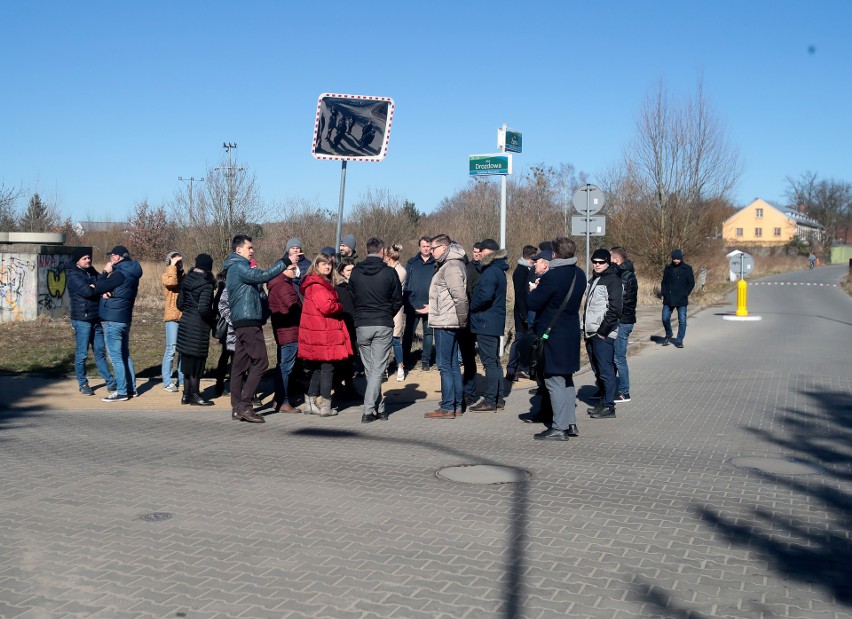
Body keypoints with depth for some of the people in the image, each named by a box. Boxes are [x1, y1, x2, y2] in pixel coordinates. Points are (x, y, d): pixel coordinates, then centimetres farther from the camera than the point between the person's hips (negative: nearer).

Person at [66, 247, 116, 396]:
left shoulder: (92, 272, 13)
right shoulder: (74, 276, -9)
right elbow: (87, 291, -22)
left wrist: (94, 287, -18)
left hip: (96, 319, 7)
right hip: (81, 320, -7)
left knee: (100, 352, 10)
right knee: (81, 354, 1)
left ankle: (110, 382, 13)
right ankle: (83, 384, 12)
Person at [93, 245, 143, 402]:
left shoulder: (120, 274, -17)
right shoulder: (130, 273, 14)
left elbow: (98, 288, -14)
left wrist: (105, 272, -2)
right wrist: (107, 292, -6)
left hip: (113, 320, -10)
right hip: (125, 318, 10)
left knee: (116, 357, -6)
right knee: (124, 355, 15)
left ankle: (121, 392, -5)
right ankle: (131, 388, 20)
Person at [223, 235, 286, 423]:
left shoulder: (236, 267, 25)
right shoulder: (239, 267, -9)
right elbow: (262, 276, -23)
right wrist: (285, 261, -21)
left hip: (242, 322, 11)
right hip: (248, 322, -11)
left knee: (240, 365, 8)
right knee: (260, 362, -11)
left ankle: (237, 408, 10)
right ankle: (244, 406, -12)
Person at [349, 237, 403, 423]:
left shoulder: (355, 272, 2)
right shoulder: (389, 272, -5)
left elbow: (352, 296, 9)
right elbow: (398, 300, 2)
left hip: (361, 325, 2)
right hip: (383, 326, -2)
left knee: (369, 369, 12)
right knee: (378, 369, 0)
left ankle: (379, 409, 16)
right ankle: (368, 411, -7)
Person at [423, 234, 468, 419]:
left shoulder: (451, 267, -16)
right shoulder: (449, 265, 16)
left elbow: (460, 296, -22)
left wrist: (462, 319, -15)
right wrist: (432, 308, 23)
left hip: (446, 323, -10)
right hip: (448, 322, 10)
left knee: (445, 364, -6)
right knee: (453, 364, 13)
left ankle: (447, 407, -2)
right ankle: (457, 405, 19)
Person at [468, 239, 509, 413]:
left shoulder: (491, 272, -17)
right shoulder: (498, 270, 15)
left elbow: (485, 296, -28)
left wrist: (471, 306, -12)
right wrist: (474, 306, 12)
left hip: (486, 323, -10)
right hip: (495, 322, 10)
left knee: (489, 361, -7)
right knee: (494, 361, 15)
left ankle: (489, 401, -3)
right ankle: (496, 398, 22)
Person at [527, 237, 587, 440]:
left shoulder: (552, 277, -21)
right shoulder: (579, 275, 4)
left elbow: (532, 303, -19)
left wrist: (534, 290, 2)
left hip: (552, 336, -8)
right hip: (571, 333, 8)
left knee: (554, 381, -1)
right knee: (567, 379, 18)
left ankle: (560, 427, 2)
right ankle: (571, 423, 23)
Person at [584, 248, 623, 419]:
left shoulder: (613, 280, -10)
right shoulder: (593, 280, 17)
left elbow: (615, 309, -16)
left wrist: (603, 331, -16)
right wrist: (586, 328, 15)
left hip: (603, 335, -9)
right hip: (591, 334, 9)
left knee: (606, 370, -6)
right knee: (598, 370, 14)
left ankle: (608, 406, 0)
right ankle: (602, 402, 23)